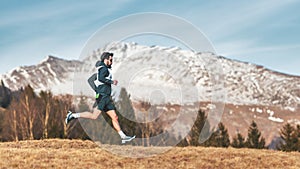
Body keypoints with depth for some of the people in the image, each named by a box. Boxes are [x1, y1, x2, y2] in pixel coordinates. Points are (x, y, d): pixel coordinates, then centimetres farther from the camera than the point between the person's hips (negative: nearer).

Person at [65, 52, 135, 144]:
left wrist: (97, 90, 16)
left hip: (107, 98, 10)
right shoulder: (104, 68, -6)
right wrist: (112, 82, -15)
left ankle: (123, 137, 3)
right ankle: (73, 115, -5)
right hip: (102, 96, -10)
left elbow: (90, 80, 23)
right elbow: (101, 78, -25)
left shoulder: (100, 70, 22)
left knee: (114, 117, 5)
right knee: (94, 116, -15)